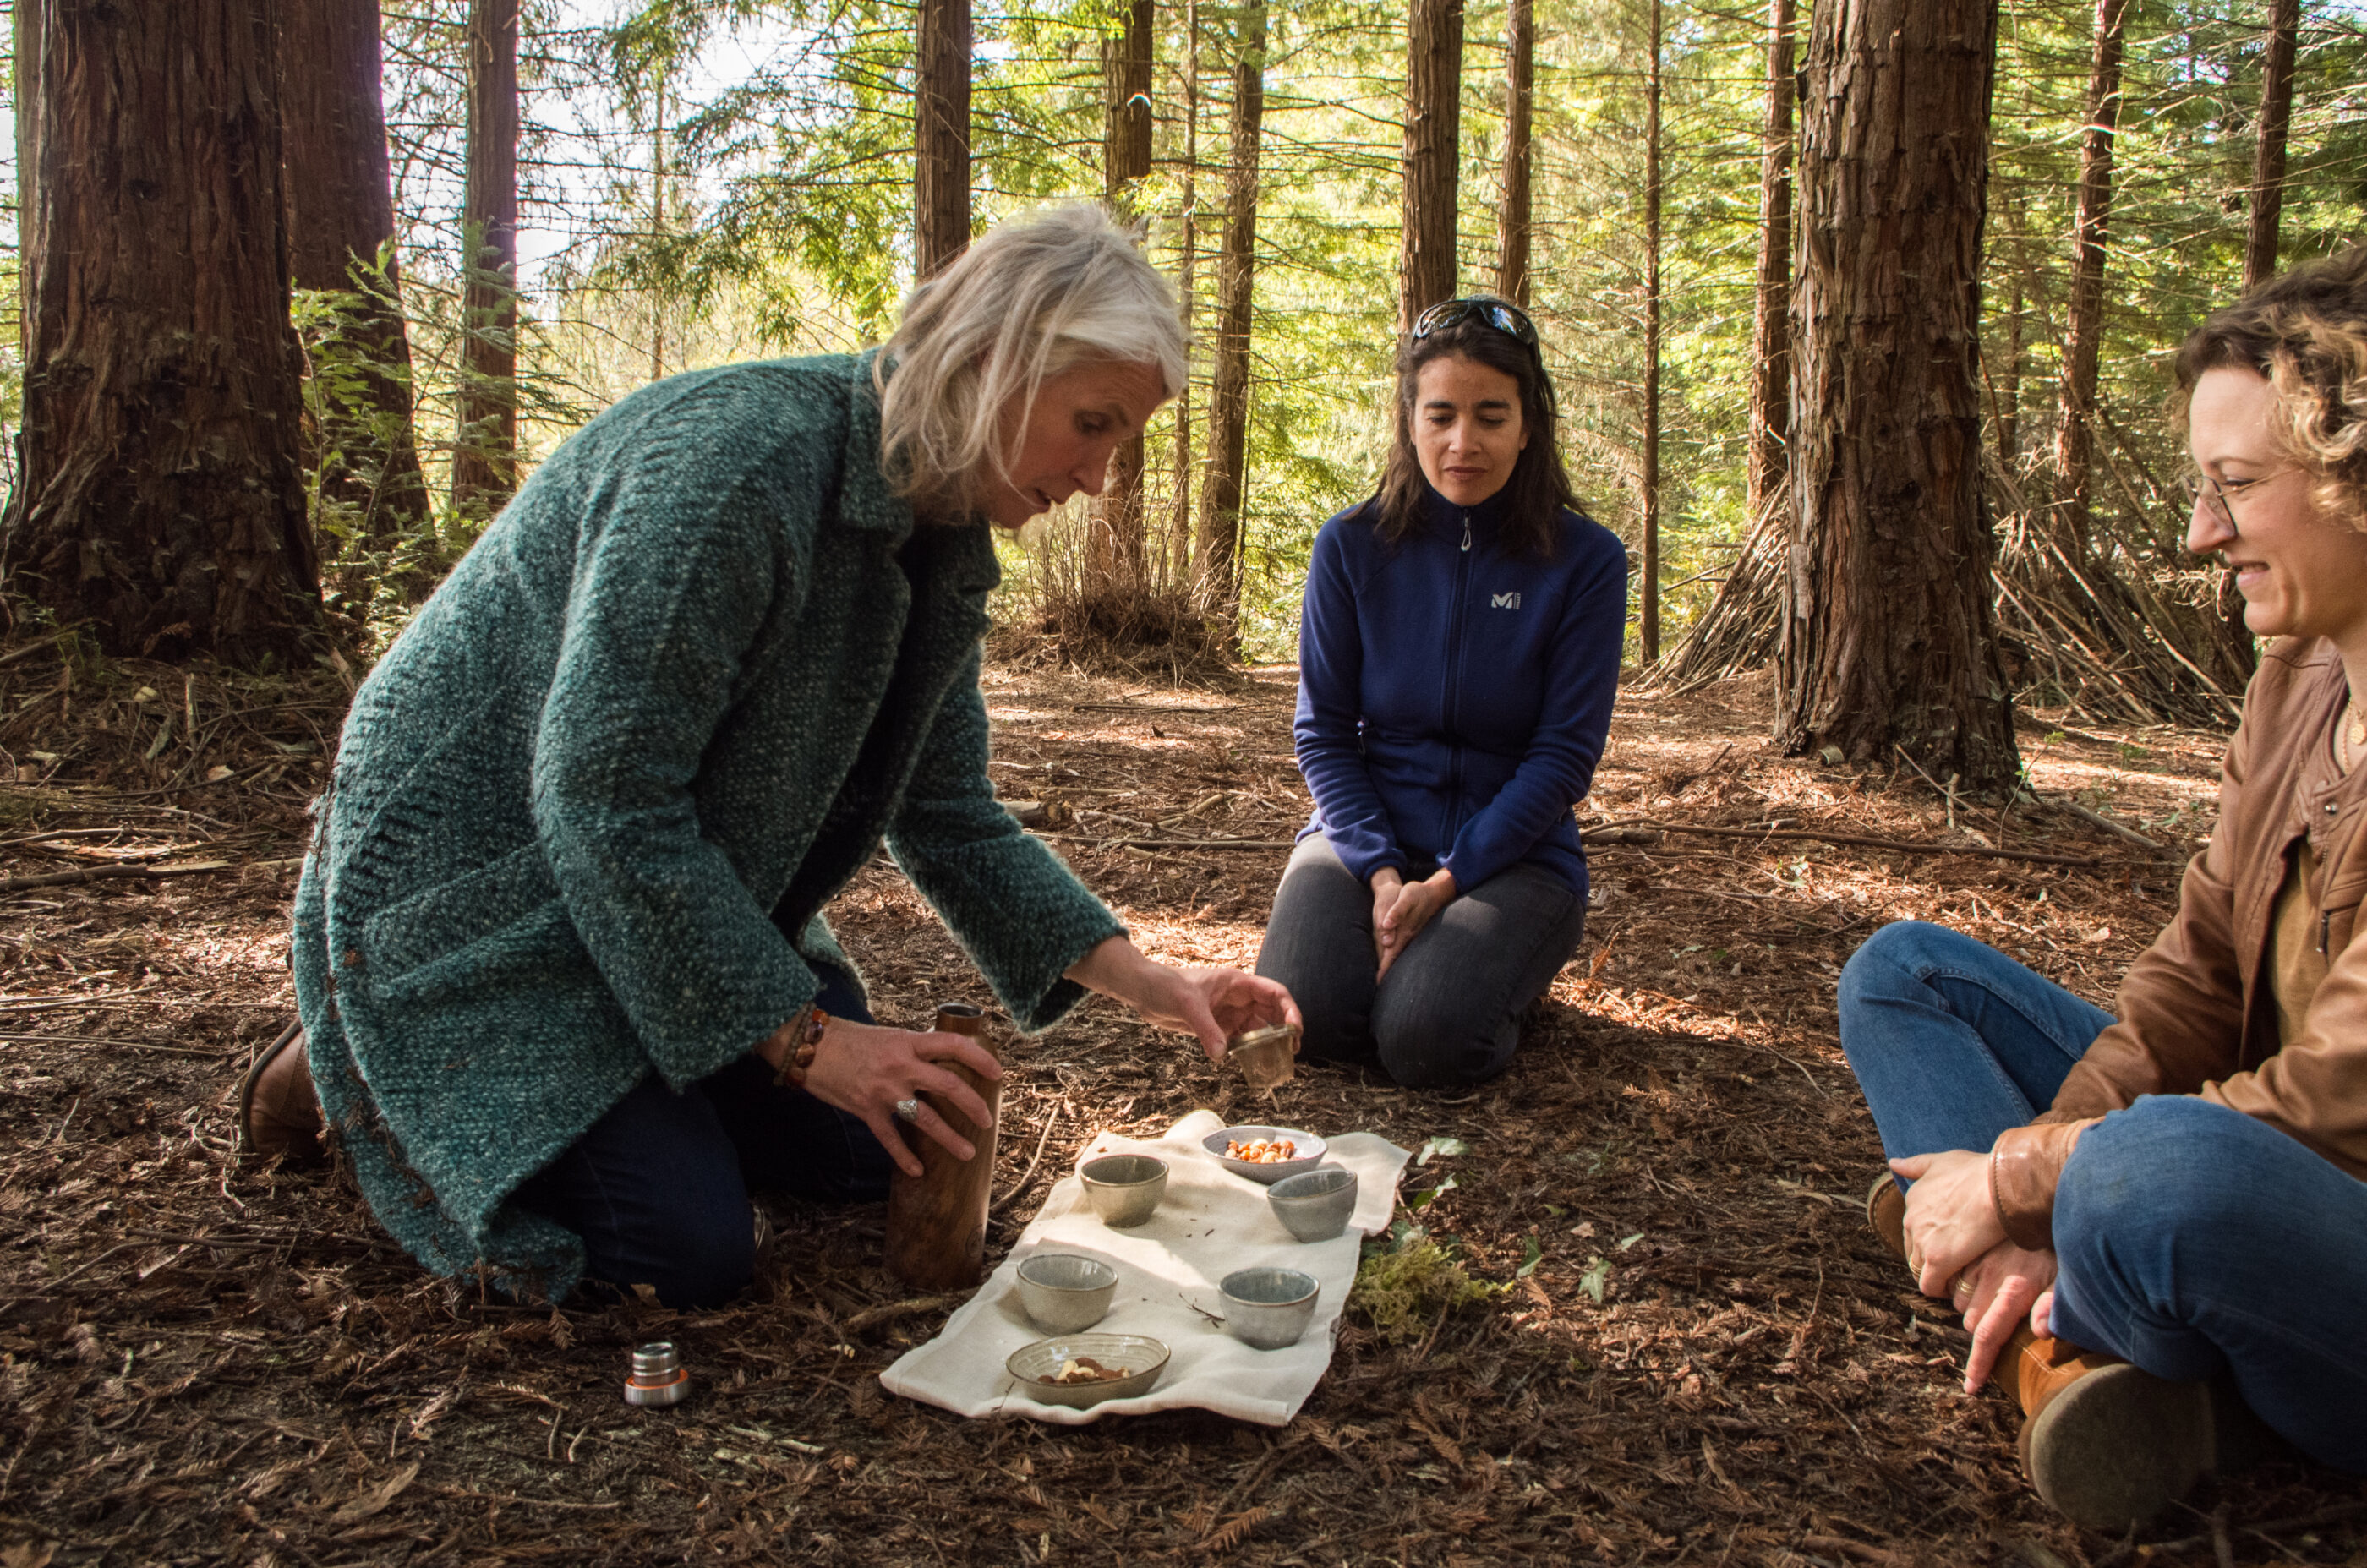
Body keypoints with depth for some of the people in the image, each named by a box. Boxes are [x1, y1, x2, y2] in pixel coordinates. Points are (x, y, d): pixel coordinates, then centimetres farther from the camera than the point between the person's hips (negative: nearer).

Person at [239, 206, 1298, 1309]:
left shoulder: (944, 540, -2)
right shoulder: (740, 455, -30)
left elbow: (945, 811, 4)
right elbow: (601, 798, -31)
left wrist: (1140, 981, -4)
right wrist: (799, 1033, -27)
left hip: (694, 885, 9)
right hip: (479, 871, -8)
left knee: (860, 1158, 6)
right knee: (690, 1253, -13)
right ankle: (360, 1069, 8)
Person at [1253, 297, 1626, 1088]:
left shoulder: (1584, 560, -7)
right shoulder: (1352, 546, -3)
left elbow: (1565, 754, -9)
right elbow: (1323, 732, -1)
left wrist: (1447, 881, -17)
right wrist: (1381, 872, -14)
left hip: (1515, 852, -1)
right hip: (1368, 833, 2)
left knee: (1425, 1040, -26)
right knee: (1302, 1018, -23)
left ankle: (1506, 965, 9)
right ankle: (1386, 937, 11)